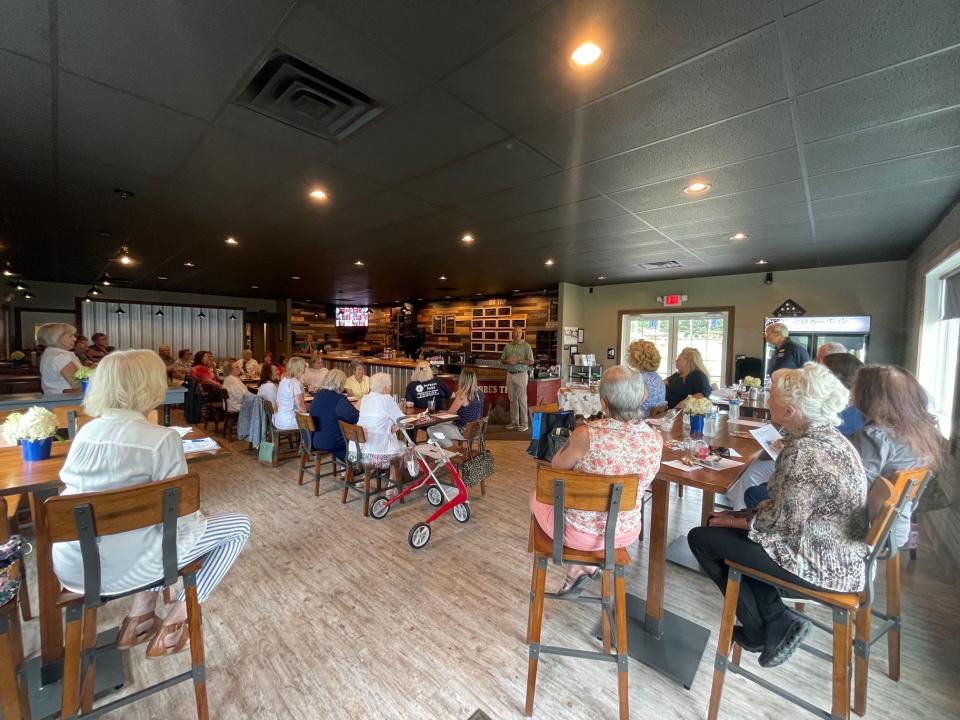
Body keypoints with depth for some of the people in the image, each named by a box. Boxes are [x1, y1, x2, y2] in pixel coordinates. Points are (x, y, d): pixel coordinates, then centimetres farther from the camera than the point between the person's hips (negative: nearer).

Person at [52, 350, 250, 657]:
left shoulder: (86, 432, 2)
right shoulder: (161, 438, -21)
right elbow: (178, 518, -18)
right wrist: (198, 516, 6)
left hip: (70, 564, 8)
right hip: (120, 569, -7)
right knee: (239, 525, 7)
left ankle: (140, 617, 28)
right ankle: (171, 628, 15)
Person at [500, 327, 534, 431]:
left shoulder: (526, 346, -3)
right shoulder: (507, 346, 11)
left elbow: (531, 361, -8)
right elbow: (502, 360, 15)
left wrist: (518, 361, -17)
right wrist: (507, 361, -7)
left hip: (521, 375, -5)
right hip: (510, 374, 5)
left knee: (522, 399, -3)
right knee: (512, 399, 9)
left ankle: (524, 423, 4)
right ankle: (514, 422, 17)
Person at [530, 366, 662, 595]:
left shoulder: (587, 434, -29)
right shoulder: (655, 438, -15)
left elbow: (556, 466, -9)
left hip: (579, 534, -4)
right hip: (626, 533, 4)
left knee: (537, 496, 26)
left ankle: (579, 569, 29)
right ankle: (577, 571, 35)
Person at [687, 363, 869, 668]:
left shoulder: (805, 451, -28)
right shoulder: (830, 437, 3)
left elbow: (783, 522, -22)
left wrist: (733, 521, -5)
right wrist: (738, 515, 8)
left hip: (822, 568, -9)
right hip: (842, 556, 9)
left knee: (701, 538, -1)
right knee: (721, 527, 16)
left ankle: (769, 629, 14)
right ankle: (777, 624, 17)